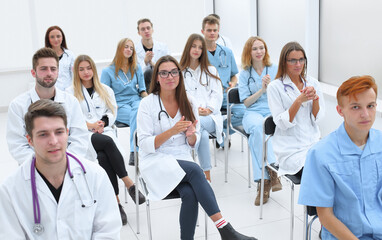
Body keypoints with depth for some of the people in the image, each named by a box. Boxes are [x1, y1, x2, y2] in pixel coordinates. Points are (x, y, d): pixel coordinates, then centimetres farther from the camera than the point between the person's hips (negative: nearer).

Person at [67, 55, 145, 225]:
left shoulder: (105, 90, 24)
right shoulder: (70, 93, 14)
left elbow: (112, 112, 17)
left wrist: (102, 123, -4)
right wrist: (89, 125, -11)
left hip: (104, 131, 3)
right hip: (83, 135, -2)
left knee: (103, 157, -32)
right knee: (107, 142, -36)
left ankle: (115, 201, -29)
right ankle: (128, 183, -31)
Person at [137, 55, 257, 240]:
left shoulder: (189, 102, 8)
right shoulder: (148, 103, -3)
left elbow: (193, 143, 11)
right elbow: (144, 145, -10)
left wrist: (191, 135, -14)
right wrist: (172, 131, -23)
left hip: (182, 160, 3)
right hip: (155, 162, -3)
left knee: (190, 193, -30)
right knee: (194, 170, -32)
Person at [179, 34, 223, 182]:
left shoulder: (211, 70, 21)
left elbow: (217, 94, 11)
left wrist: (208, 109, -8)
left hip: (210, 116, 1)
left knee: (198, 124, -37)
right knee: (203, 134, -37)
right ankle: (207, 174, -34)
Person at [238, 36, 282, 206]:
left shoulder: (275, 70, 12)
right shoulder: (244, 74, 14)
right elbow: (246, 102, 7)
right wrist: (262, 90, -5)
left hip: (274, 111, 0)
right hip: (253, 112, 1)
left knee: (256, 134, -36)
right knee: (258, 127, -39)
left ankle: (263, 181, -39)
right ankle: (272, 171, -41)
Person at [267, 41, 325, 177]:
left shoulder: (313, 83, 9)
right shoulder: (275, 87, -4)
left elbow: (317, 118, 6)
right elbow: (282, 123, -9)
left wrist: (315, 98, -12)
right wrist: (299, 101, -20)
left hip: (314, 143, 4)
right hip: (290, 149, -4)